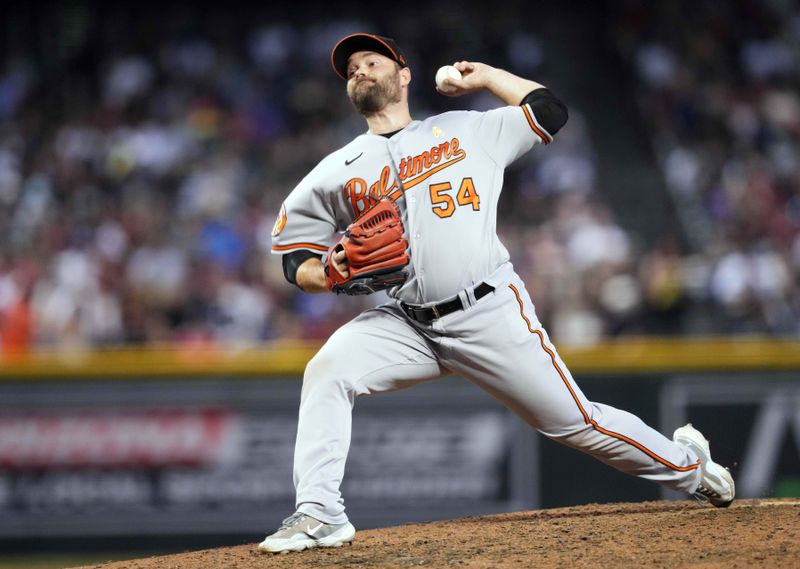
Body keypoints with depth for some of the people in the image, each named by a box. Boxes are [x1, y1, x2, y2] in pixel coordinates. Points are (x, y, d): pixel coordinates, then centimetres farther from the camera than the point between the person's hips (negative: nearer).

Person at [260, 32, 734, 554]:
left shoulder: (467, 130, 11)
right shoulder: (335, 174, 11)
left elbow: (550, 110, 15)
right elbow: (298, 260, 12)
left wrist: (485, 77, 19)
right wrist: (330, 274, -9)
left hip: (493, 315, -2)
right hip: (407, 325, 2)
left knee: (574, 421, 1)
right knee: (327, 371, -23)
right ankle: (319, 514, -23)